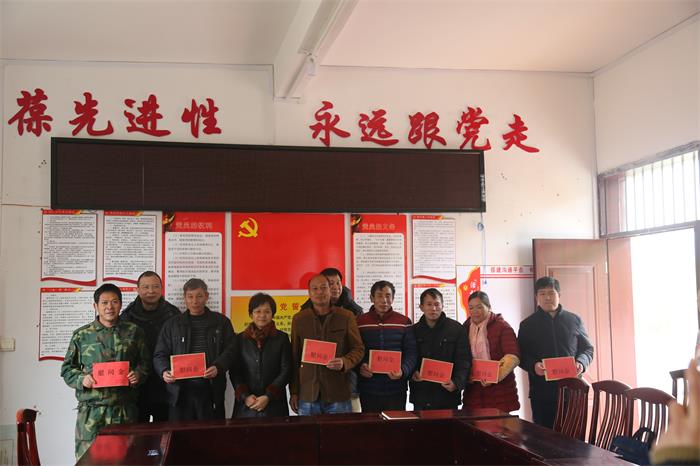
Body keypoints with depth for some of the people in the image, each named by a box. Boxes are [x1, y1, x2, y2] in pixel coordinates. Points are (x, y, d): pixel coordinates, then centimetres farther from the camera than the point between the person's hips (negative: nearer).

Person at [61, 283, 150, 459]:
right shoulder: (81, 335, 7)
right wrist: (81, 378, -8)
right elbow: (67, 368, 11)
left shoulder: (134, 332, 8)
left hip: (125, 408, 1)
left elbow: (145, 362, 11)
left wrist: (138, 374, -9)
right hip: (91, 409, 0)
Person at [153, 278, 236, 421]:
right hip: (180, 391, 1)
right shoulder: (172, 324, 13)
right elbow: (160, 354, 10)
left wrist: (217, 367, -16)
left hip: (211, 391, 0)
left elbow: (229, 350, 3)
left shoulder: (221, 322, 10)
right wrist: (164, 371, -11)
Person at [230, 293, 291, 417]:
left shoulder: (282, 338, 5)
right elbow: (234, 372, 5)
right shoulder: (240, 339, 8)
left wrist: (268, 396, -9)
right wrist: (245, 396, -9)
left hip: (274, 403, -1)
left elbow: (286, 371, 0)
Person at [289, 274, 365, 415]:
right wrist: (294, 392, 7)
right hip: (307, 394, 1)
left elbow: (358, 349, 7)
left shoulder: (346, 316, 4)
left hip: (338, 394, -1)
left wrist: (344, 362, -14)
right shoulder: (298, 319, 8)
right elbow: (294, 358, 11)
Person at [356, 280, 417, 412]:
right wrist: (359, 367, -15)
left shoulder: (404, 322, 6)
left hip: (397, 390, 0)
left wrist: (403, 371, -15)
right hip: (368, 390, 0)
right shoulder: (360, 322, 5)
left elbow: (411, 353, 3)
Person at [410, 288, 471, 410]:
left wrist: (457, 383, -19)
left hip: (448, 395, -2)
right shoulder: (414, 331, 9)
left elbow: (464, 361, -4)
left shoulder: (457, 329, 0)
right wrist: (412, 373, -8)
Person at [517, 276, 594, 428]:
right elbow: (521, 355, 5)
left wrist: (581, 362, -7)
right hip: (541, 393, -1)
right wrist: (533, 365, -15)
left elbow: (587, 348, 14)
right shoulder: (527, 325, 8)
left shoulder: (574, 320, 11)